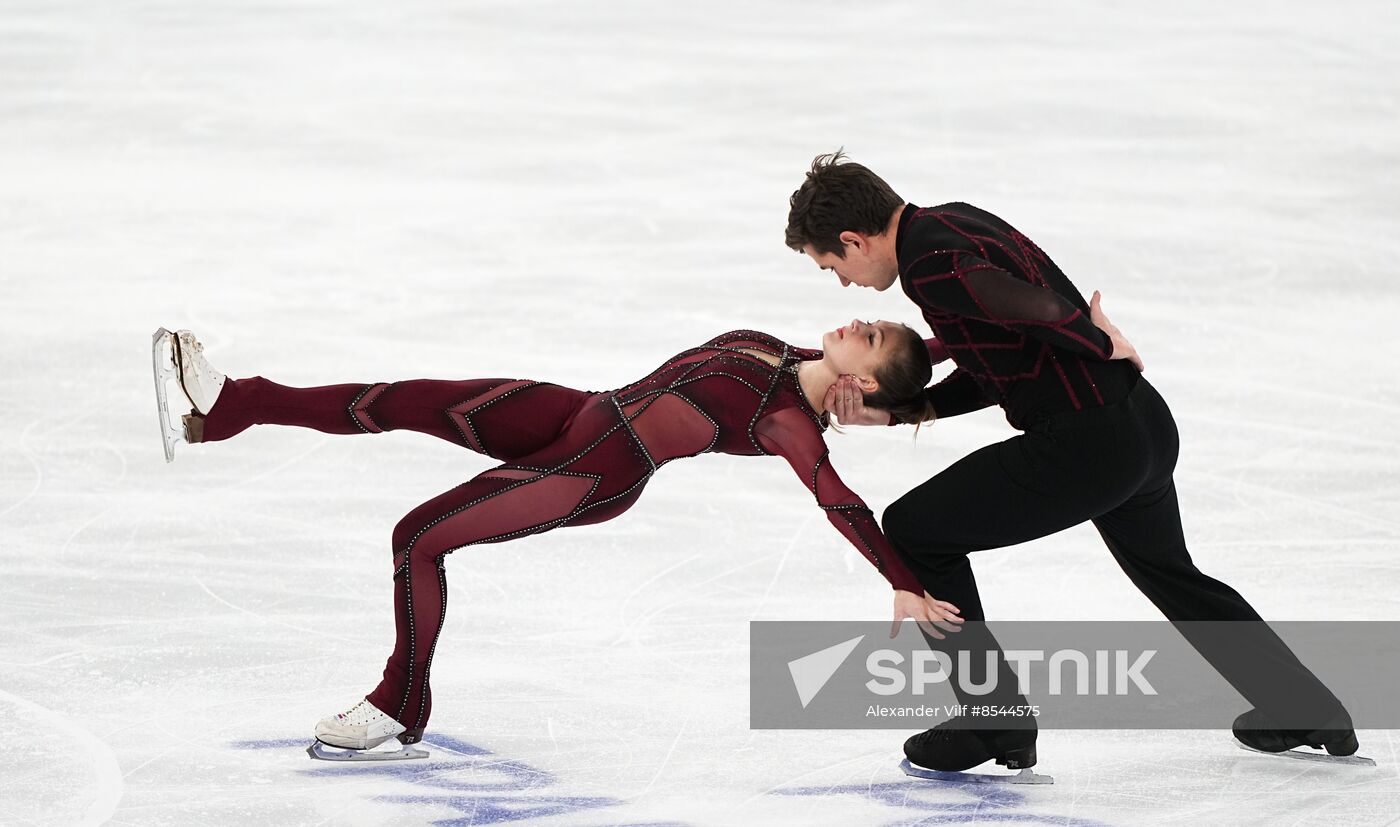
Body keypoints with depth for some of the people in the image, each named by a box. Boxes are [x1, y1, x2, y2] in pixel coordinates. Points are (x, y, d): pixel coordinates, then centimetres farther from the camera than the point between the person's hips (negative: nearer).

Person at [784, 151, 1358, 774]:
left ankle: (997, 721, 9)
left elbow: (1037, 310, -28)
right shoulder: (953, 221, 14)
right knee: (1172, 577, 32)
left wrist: (1103, 344, -9)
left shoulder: (929, 264, -16)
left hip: (1086, 447, -9)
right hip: (1146, 420, 9)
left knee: (913, 531, 3)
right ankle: (1307, 710, 44)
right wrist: (893, 411, 11)